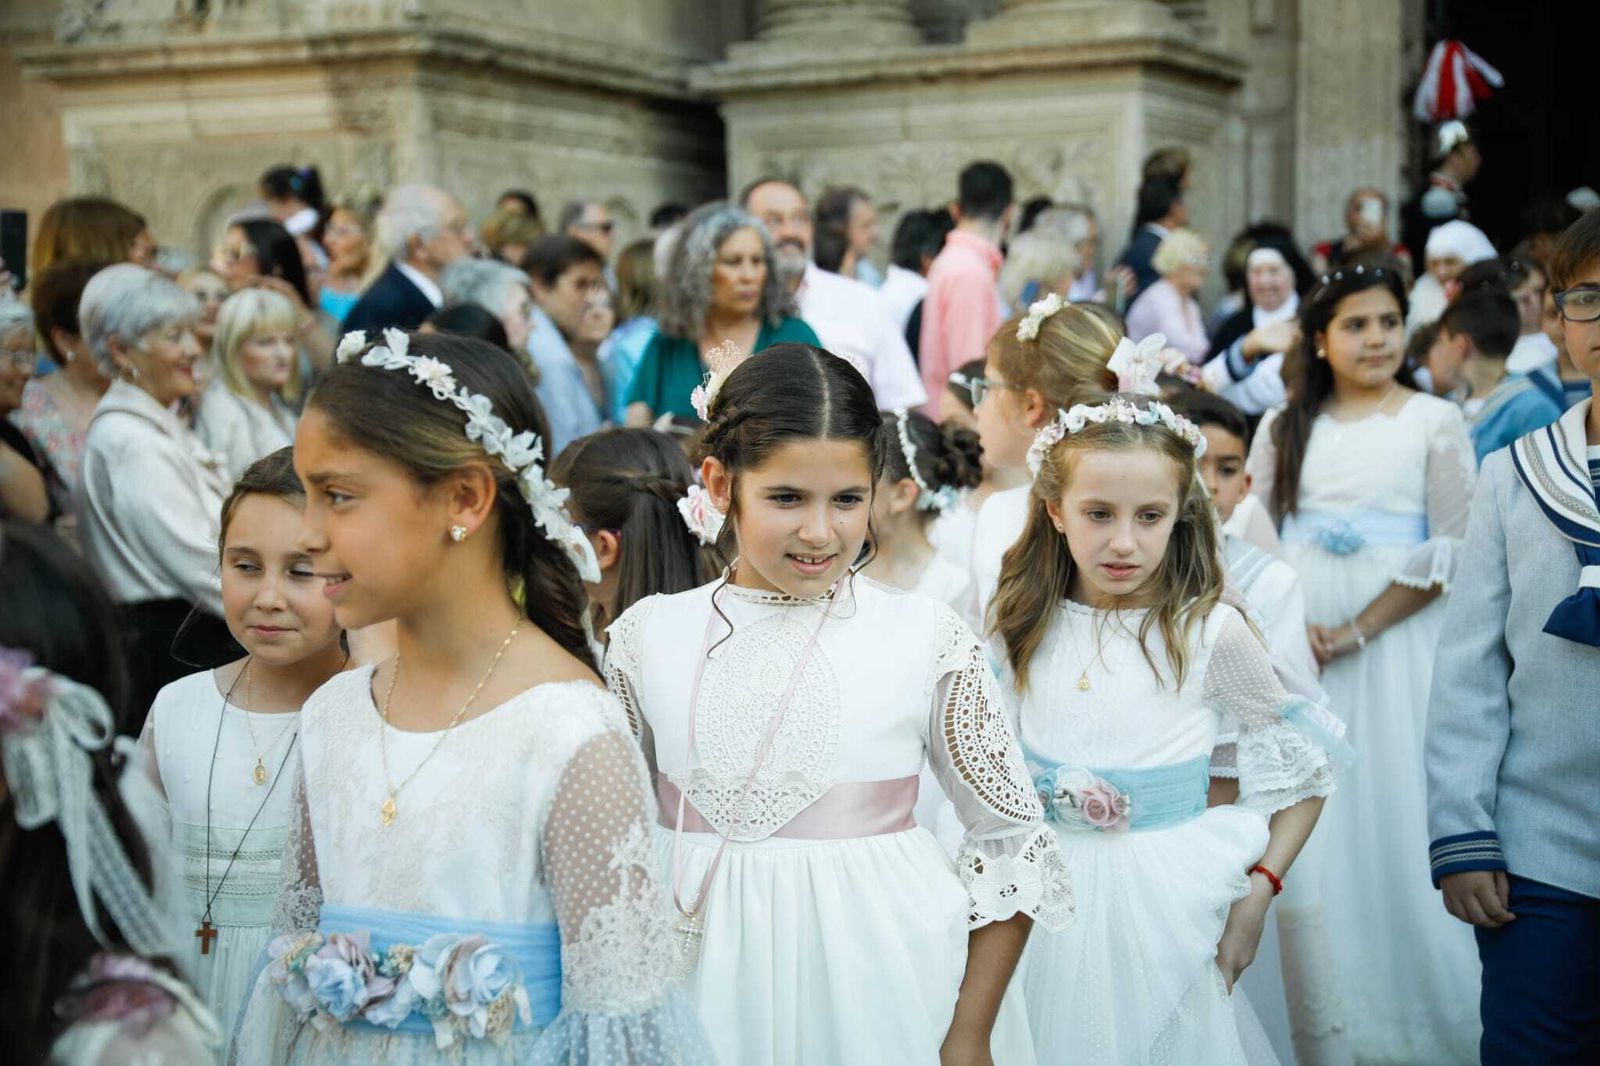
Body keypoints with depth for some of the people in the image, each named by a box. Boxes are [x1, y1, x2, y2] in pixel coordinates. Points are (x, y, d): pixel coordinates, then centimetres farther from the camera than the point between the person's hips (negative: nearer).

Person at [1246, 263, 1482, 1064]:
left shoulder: (1436, 421, -1)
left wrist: (1358, 631, -13)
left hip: (1394, 640, -3)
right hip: (1294, 640, 3)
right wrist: (1291, 626, -9)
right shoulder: (1285, 426, 9)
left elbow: (1450, 553, -7)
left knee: (1391, 815, -2)